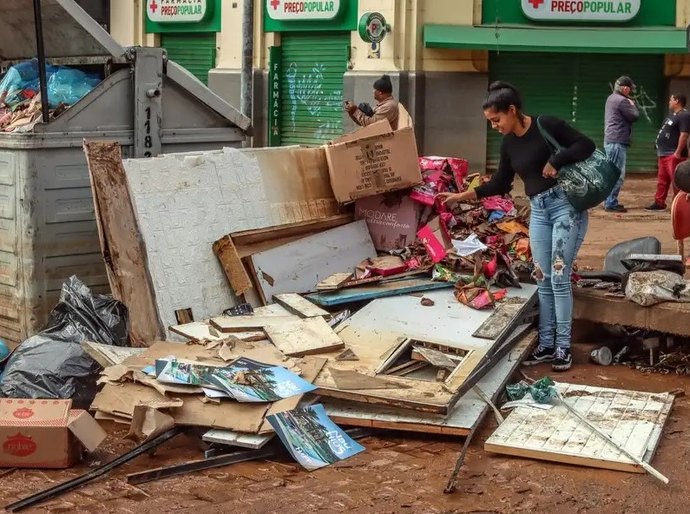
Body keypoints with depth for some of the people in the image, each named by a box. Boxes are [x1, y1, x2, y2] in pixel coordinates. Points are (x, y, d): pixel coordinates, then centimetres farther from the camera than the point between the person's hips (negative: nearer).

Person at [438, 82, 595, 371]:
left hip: (566, 205, -7)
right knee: (543, 279, 7)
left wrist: (556, 160, -21)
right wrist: (464, 195, 9)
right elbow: (500, 184, 15)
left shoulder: (546, 126, -11)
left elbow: (587, 146, -12)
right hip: (538, 210, 7)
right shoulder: (509, 144, 9)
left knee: (559, 278, -7)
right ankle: (546, 344, 15)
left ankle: (563, 347, 1)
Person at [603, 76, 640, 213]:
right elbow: (635, 116, -13)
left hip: (610, 141, 10)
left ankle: (609, 201, 22)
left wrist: (630, 104, 6)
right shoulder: (622, 101, -15)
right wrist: (632, 104, 3)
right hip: (618, 141, -10)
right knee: (618, 174, -8)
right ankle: (611, 204, -8)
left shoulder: (611, 98, 16)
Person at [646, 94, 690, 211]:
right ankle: (659, 203, 18)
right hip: (664, 154, 11)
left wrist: (678, 153, -25)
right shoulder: (672, 115, 20)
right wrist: (660, 151, 23)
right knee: (662, 180, 13)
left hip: (674, 155, -11)